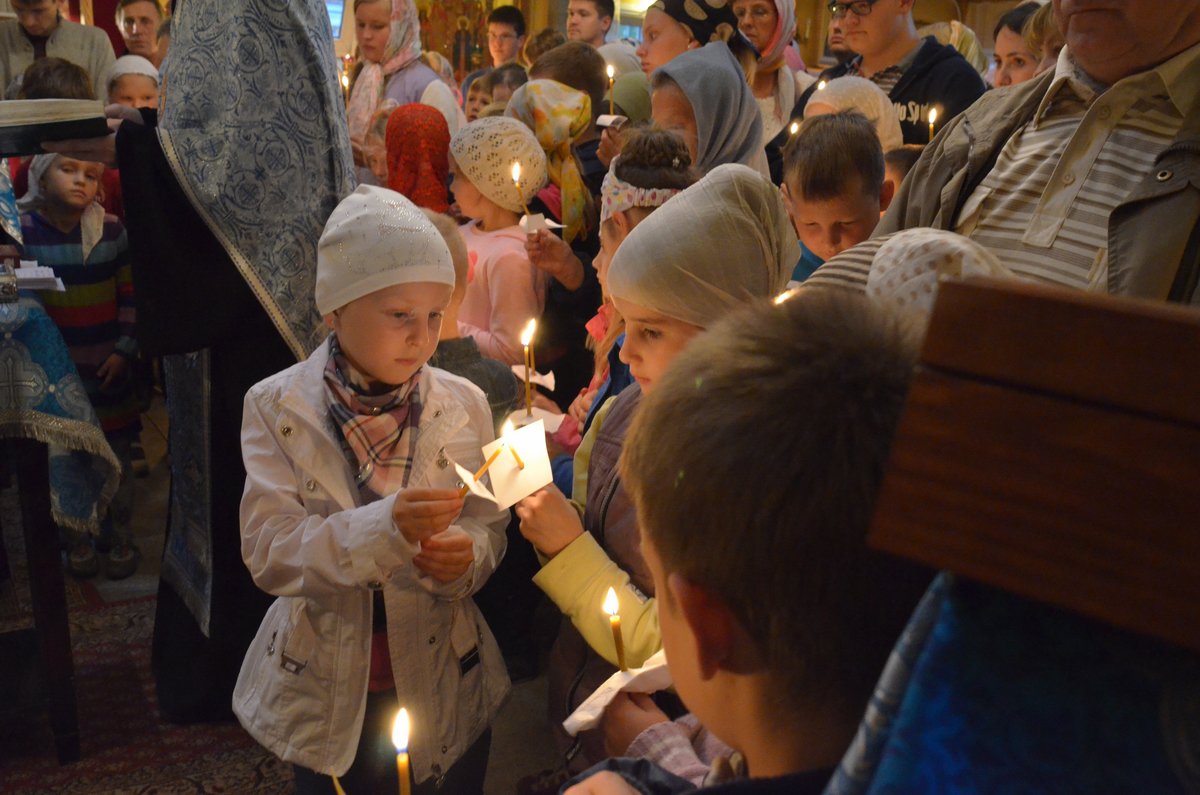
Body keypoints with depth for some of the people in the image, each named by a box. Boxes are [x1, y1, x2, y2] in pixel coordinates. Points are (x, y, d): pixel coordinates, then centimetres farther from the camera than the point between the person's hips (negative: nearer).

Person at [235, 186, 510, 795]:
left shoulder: (463, 404, -7)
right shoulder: (278, 408, -11)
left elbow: (488, 527, -3)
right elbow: (268, 552, -19)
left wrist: (465, 555, -27)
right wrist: (386, 527, -35)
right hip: (329, 696, -1)